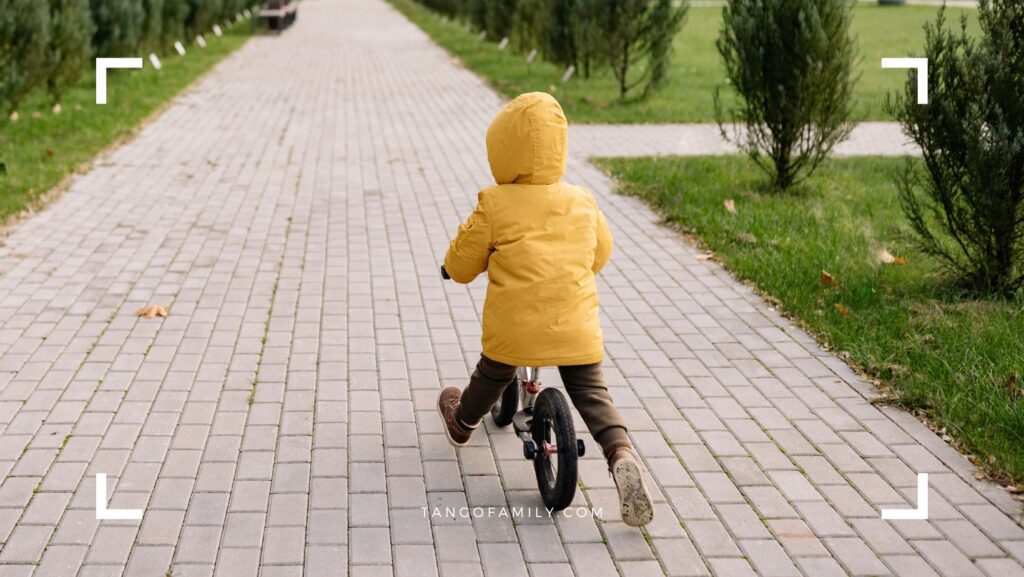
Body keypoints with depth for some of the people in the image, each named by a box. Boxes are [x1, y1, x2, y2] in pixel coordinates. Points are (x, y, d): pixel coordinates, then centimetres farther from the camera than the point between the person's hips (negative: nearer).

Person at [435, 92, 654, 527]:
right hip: (576, 328, 2)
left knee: (491, 376, 24)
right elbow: (601, 252, 22)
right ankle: (621, 453, -17)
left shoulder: (494, 206, -7)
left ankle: (462, 422, 51)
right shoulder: (583, 202, 5)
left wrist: (456, 263, 25)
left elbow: (461, 266, 2)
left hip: (511, 328, -1)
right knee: (591, 392, 7)